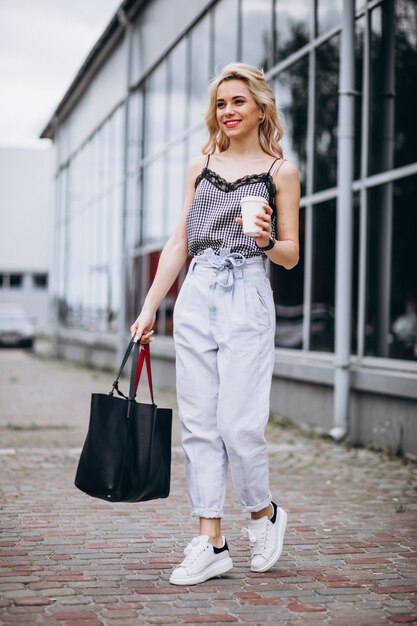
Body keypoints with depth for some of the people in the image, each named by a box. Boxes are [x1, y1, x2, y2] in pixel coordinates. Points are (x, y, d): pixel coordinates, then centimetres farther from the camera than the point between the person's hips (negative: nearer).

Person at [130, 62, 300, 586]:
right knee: (198, 424, 1)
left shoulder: (279, 171, 4)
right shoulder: (202, 165, 15)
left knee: (238, 424, -10)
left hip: (247, 299, -4)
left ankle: (263, 513, 17)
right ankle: (210, 543, 6)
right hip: (196, 297, 4)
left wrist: (267, 241, -17)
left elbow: (291, 256, 5)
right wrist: (150, 307, 10)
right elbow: (179, 242, 15)